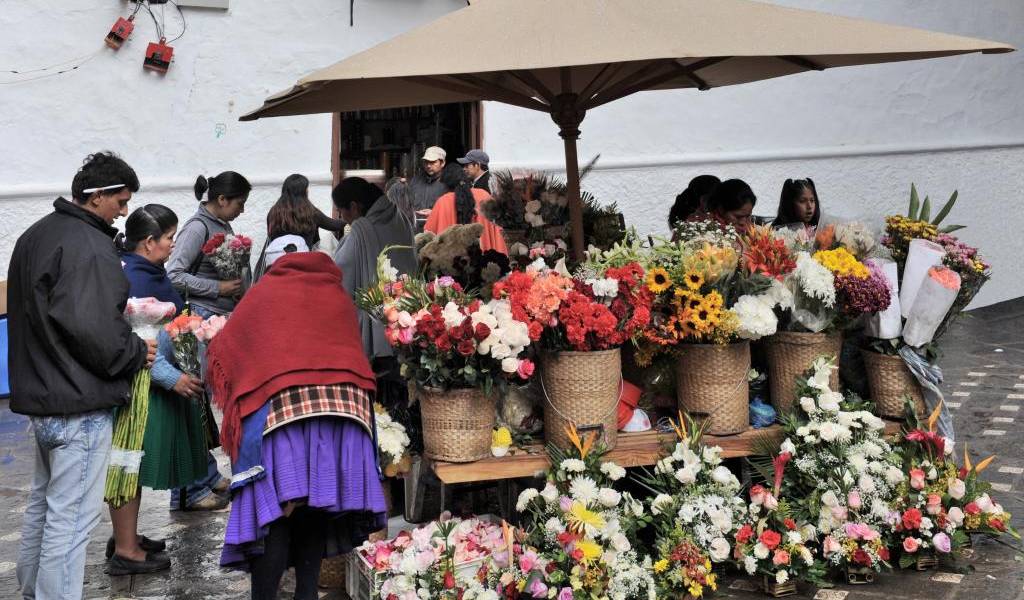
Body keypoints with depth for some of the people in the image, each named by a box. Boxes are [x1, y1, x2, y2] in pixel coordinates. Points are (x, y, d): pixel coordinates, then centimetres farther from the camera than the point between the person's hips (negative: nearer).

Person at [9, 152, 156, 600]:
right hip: (80, 401, -11)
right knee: (71, 515, -4)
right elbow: (92, 327, -28)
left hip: (39, 394, 11)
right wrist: (136, 353, -12)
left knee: (42, 502, 23)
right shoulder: (88, 246, -19)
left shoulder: (35, 236, 14)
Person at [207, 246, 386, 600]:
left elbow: (225, 348, 20)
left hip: (279, 408, -3)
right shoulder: (339, 296, 23)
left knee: (274, 512, -4)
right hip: (343, 408, 3)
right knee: (318, 506, 9)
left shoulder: (263, 293, 18)